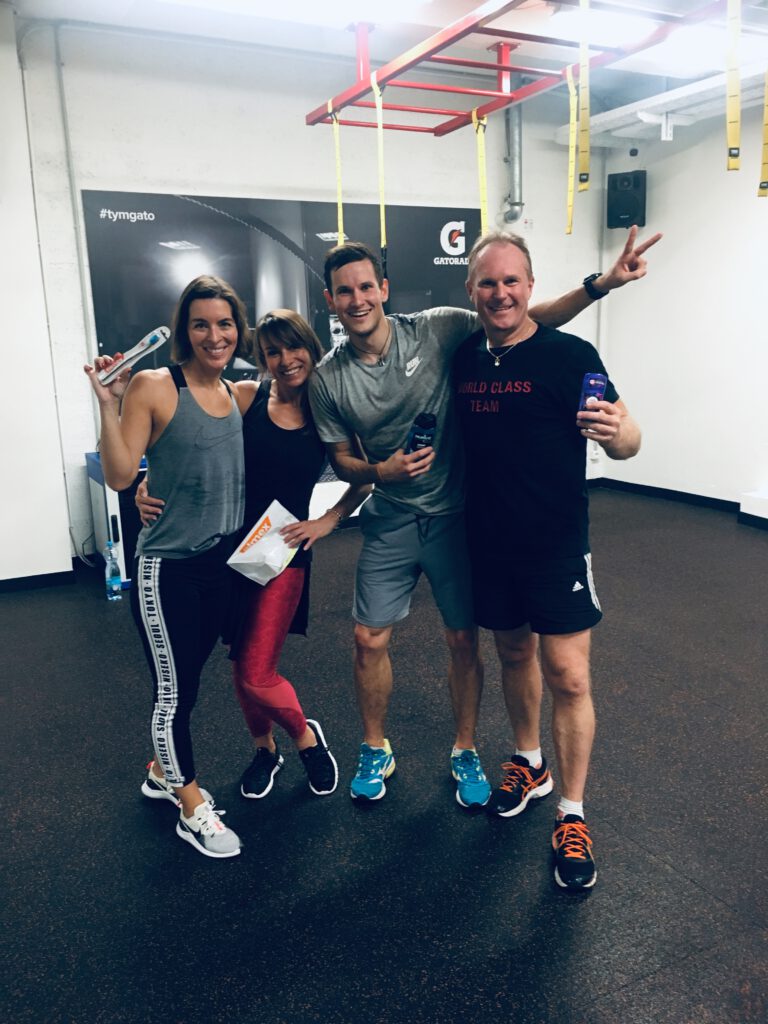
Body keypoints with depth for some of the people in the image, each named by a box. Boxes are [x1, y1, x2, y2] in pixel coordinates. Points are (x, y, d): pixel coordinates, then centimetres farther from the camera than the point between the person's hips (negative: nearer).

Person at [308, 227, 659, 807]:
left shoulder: (436, 330, -11)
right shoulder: (328, 379, -4)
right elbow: (341, 459, 5)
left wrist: (602, 284, -18)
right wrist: (379, 472, -17)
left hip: (454, 514, -1)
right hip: (390, 523, 2)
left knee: (464, 639, 8)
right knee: (370, 640, 4)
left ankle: (465, 753, 30)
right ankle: (376, 750, 29)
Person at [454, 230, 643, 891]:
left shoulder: (569, 355, -12)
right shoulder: (464, 357, 3)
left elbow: (626, 443, -13)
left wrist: (616, 430, -36)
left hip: (557, 544, -4)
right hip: (490, 540, 5)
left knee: (568, 676, -2)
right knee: (514, 653, 20)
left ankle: (572, 816, 16)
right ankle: (528, 764, 42)